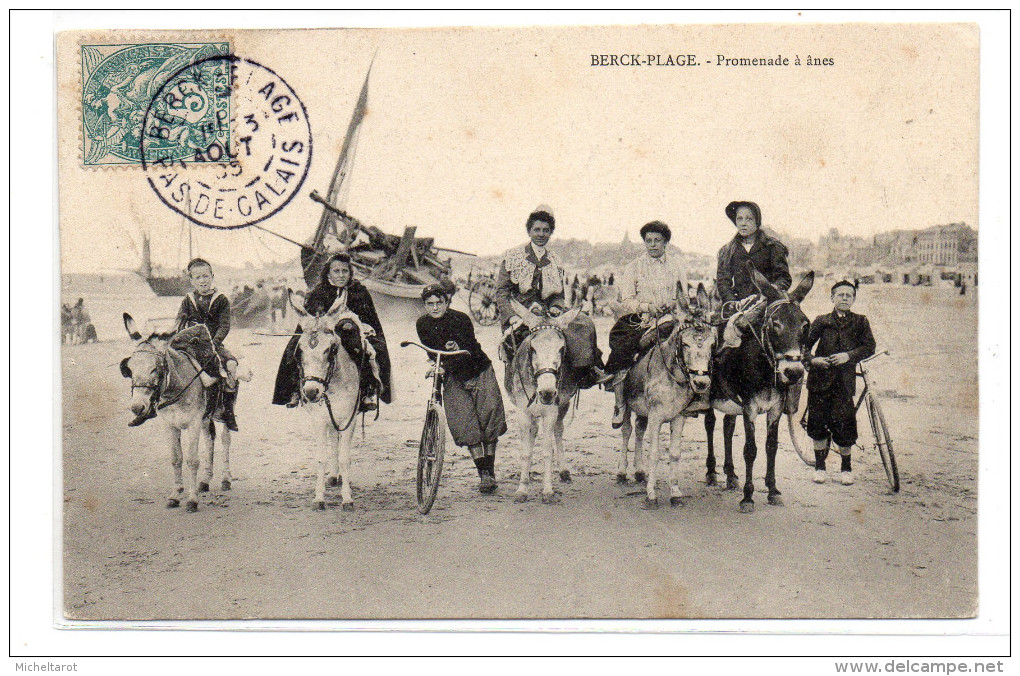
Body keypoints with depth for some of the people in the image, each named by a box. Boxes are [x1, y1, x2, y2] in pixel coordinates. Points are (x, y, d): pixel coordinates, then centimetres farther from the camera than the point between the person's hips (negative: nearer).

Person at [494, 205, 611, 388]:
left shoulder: (555, 262, 18)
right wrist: (511, 316, -14)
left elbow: (559, 295, 17)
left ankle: (588, 370, -23)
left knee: (584, 323, -21)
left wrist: (555, 309, -7)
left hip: (547, 314, 5)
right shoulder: (513, 256, 7)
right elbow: (501, 292, 2)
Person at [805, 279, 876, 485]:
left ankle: (846, 468, 16)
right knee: (817, 424, 2)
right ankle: (820, 466, 19)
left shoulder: (860, 322, 6)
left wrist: (849, 355, -18)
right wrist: (812, 359, -13)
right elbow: (805, 344, 6)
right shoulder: (822, 321, 6)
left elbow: (870, 346, -3)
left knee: (844, 425, -3)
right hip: (820, 378, 1)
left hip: (845, 379, -1)